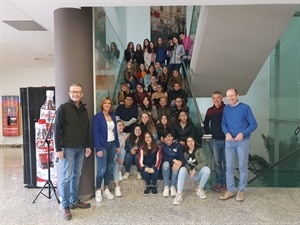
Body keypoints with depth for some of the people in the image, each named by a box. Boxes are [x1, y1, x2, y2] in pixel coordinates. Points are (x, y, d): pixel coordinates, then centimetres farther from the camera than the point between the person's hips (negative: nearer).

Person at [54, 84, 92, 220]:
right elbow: (57, 129, -10)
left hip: (81, 148, 6)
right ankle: (66, 206, 12)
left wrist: (88, 146, 11)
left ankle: (75, 201, 27)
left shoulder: (84, 109, 10)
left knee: (77, 176, 14)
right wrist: (58, 149, -13)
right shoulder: (63, 108, -8)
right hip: (68, 148, -6)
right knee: (67, 177, 1)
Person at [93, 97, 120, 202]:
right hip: (102, 145, -6)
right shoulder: (97, 117, -8)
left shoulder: (113, 116, 10)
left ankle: (106, 190, 23)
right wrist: (98, 149, -17)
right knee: (102, 169, -6)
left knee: (110, 168, 10)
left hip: (112, 145, 6)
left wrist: (118, 145, 10)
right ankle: (98, 190, 14)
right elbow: (95, 133, -12)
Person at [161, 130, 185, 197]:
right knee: (166, 163, -32)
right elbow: (163, 158, -17)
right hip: (166, 169, 0)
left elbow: (182, 158, -12)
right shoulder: (162, 146, -4)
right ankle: (166, 187, -27)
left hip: (174, 167, 0)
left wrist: (180, 163, -35)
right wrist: (174, 160, -30)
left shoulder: (178, 145, -4)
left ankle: (173, 186, -20)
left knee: (177, 166, -32)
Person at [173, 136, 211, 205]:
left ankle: (199, 189, -7)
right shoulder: (184, 152, 6)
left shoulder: (199, 150, 2)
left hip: (197, 174, 0)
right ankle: (179, 194, -39)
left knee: (207, 169, -28)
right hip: (188, 173, 0)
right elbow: (183, 163, -3)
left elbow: (204, 162, -11)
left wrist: (194, 169, -22)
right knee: (182, 169, -32)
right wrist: (189, 170, -21)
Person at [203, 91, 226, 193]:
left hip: (226, 139, -3)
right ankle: (219, 182, 22)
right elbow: (206, 123, 18)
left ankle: (226, 183, 15)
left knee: (226, 163, 4)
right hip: (215, 140, 4)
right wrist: (208, 133, 10)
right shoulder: (210, 110, 6)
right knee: (217, 163, 11)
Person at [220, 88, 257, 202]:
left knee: (243, 166, 5)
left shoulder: (245, 107, -6)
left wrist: (243, 134, -20)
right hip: (229, 141, 3)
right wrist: (227, 133, -12)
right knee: (229, 166, 6)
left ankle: (241, 191, 18)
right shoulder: (226, 109, 5)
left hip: (243, 141, -3)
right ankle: (230, 190, 17)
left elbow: (253, 124, -6)